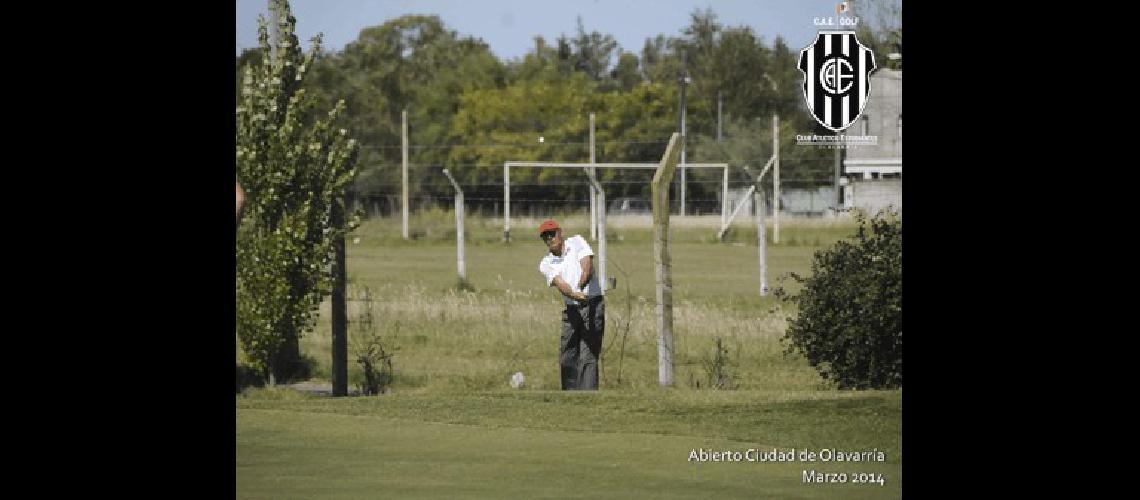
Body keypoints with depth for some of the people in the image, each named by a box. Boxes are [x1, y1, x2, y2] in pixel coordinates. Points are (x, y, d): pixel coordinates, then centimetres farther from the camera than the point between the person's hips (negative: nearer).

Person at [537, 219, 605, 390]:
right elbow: (559, 283, -13)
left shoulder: (576, 242, 2)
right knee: (566, 359, 5)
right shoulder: (546, 264, 6)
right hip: (570, 310, 4)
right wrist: (575, 295, -34)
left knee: (588, 357, -10)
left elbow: (587, 268, -12)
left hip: (592, 305, -4)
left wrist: (580, 287, -32)